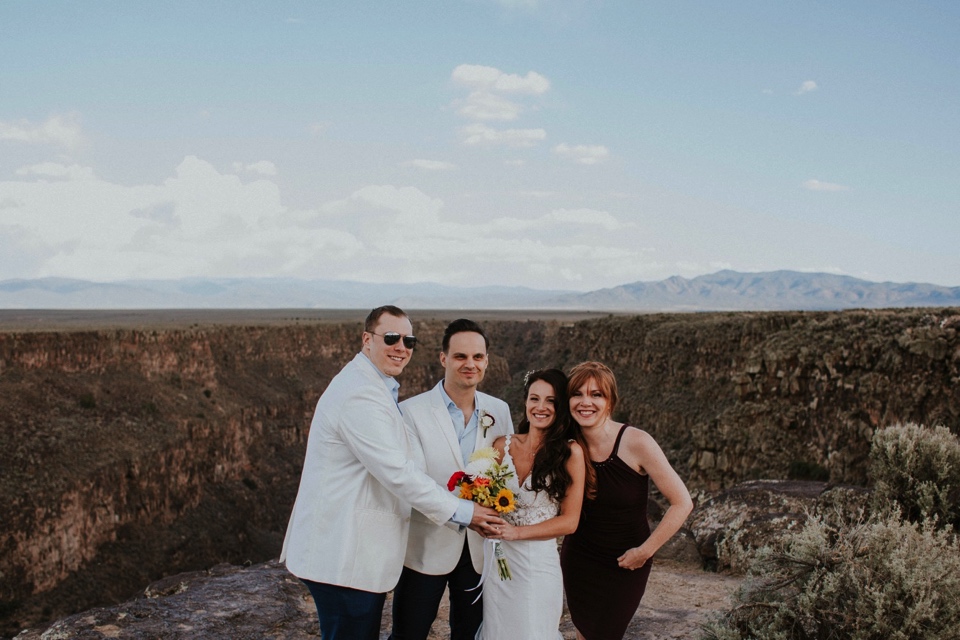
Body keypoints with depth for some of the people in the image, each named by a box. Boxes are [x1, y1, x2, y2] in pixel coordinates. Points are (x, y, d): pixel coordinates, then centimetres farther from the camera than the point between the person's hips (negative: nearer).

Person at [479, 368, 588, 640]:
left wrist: (517, 532, -16)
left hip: (539, 563, -3)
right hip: (496, 559, 3)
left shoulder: (571, 452, -7)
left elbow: (569, 521, -7)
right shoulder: (503, 445, 4)